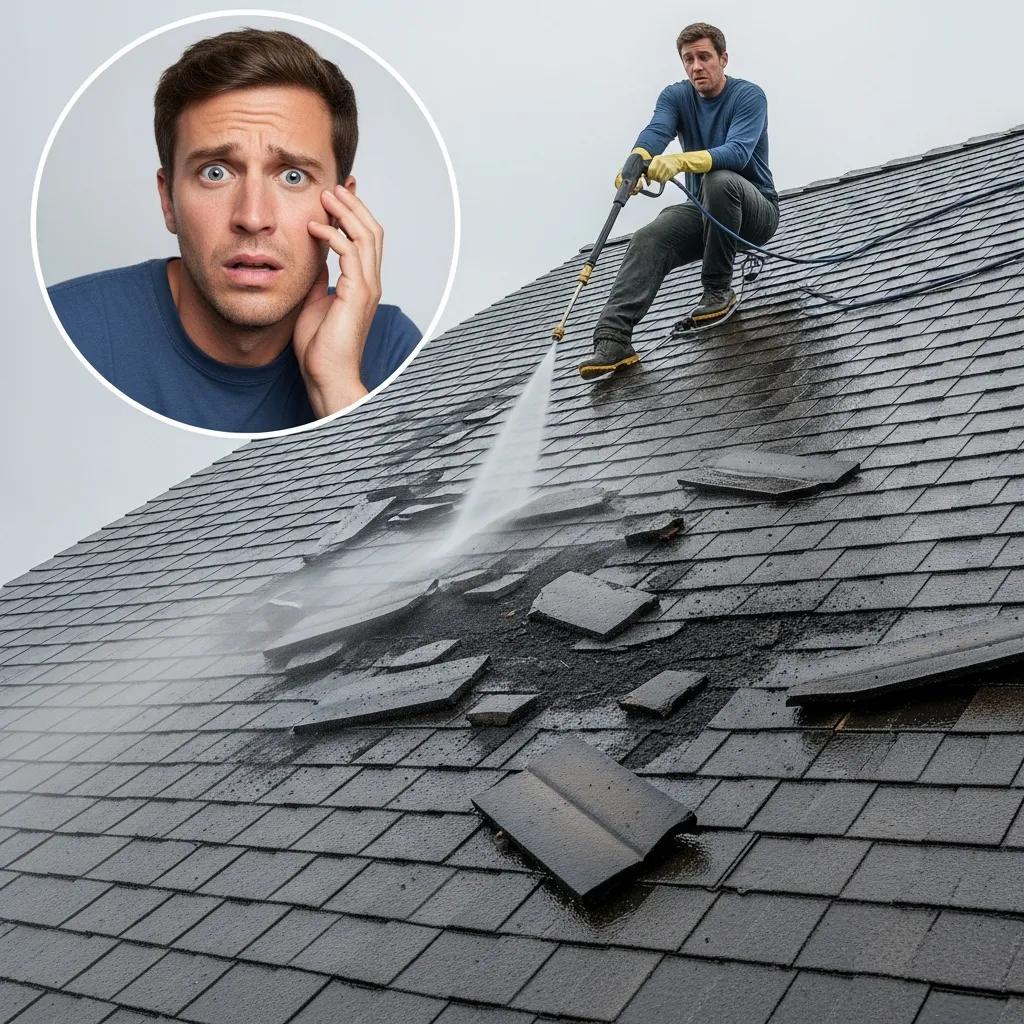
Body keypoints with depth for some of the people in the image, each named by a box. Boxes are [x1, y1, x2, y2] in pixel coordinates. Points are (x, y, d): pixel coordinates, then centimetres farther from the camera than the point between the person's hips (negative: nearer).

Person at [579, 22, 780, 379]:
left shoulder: (748, 96, -11)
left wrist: (679, 160, -47)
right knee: (648, 240, -25)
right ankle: (613, 340, -37)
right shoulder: (676, 96, 4)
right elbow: (656, 131, -18)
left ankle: (719, 289, -20)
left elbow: (738, 152, -29)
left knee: (719, 179, -36)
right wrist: (637, 160, -44)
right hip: (704, 211, 4)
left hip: (756, 210, -4)